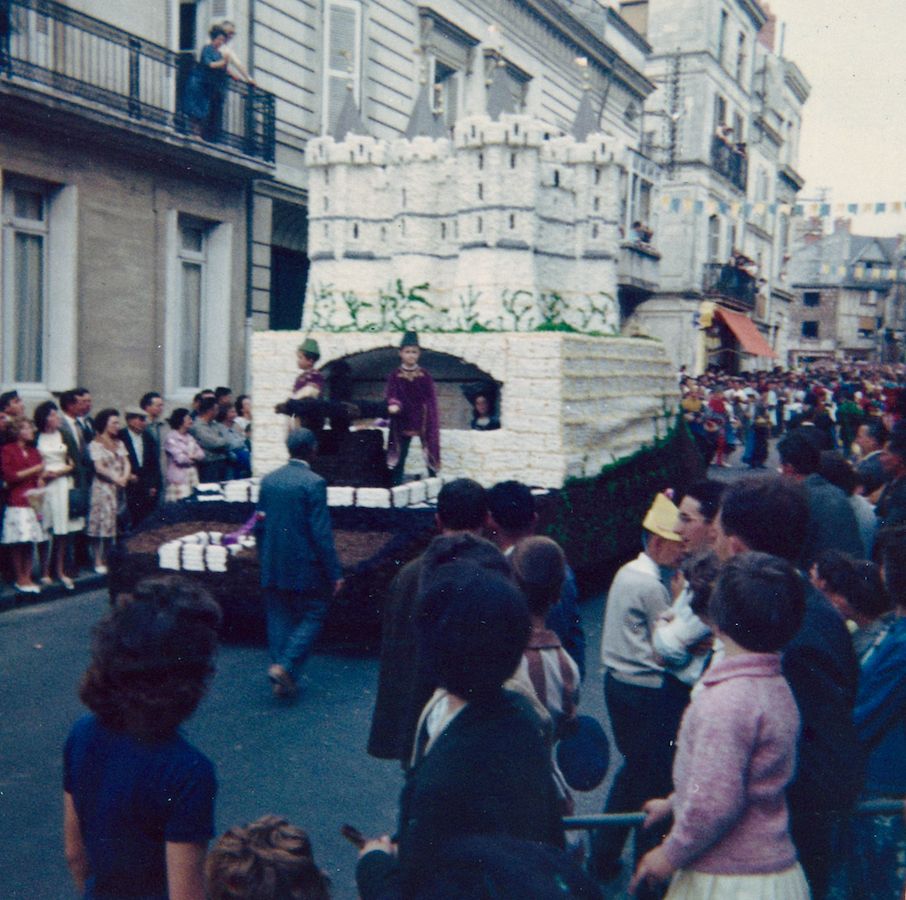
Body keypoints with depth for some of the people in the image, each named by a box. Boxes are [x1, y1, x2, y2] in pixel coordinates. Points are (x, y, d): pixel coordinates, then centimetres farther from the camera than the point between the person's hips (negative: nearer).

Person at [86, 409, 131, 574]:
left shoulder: (119, 444, 16)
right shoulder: (95, 444, -2)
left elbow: (126, 463, 8)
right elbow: (99, 468, -10)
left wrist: (125, 477, -11)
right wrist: (116, 479, -17)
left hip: (119, 489, 6)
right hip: (103, 487, -6)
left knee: (117, 524, 4)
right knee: (102, 524, -6)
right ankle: (99, 562, -2)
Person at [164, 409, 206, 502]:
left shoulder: (189, 437, 16)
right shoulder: (171, 438, -5)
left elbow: (201, 454, 9)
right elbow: (180, 458, -12)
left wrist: (191, 457, -9)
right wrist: (194, 457, 4)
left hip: (193, 477, 6)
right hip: (179, 479, -6)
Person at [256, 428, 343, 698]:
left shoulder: (268, 481, 4)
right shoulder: (314, 483, -15)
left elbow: (260, 526, 11)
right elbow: (321, 534, -16)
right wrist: (335, 573, -10)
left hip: (273, 568, 6)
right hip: (305, 567, -6)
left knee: (279, 619, 12)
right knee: (313, 616, 7)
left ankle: (282, 682, 15)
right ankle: (285, 666, -8)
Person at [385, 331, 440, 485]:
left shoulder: (425, 376, 2)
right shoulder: (395, 376, 2)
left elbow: (431, 401, 2)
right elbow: (390, 395, -6)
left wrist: (431, 425, -5)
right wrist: (393, 404, -30)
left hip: (423, 422, 0)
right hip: (402, 422, 0)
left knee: (430, 455, -1)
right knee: (399, 458, 1)